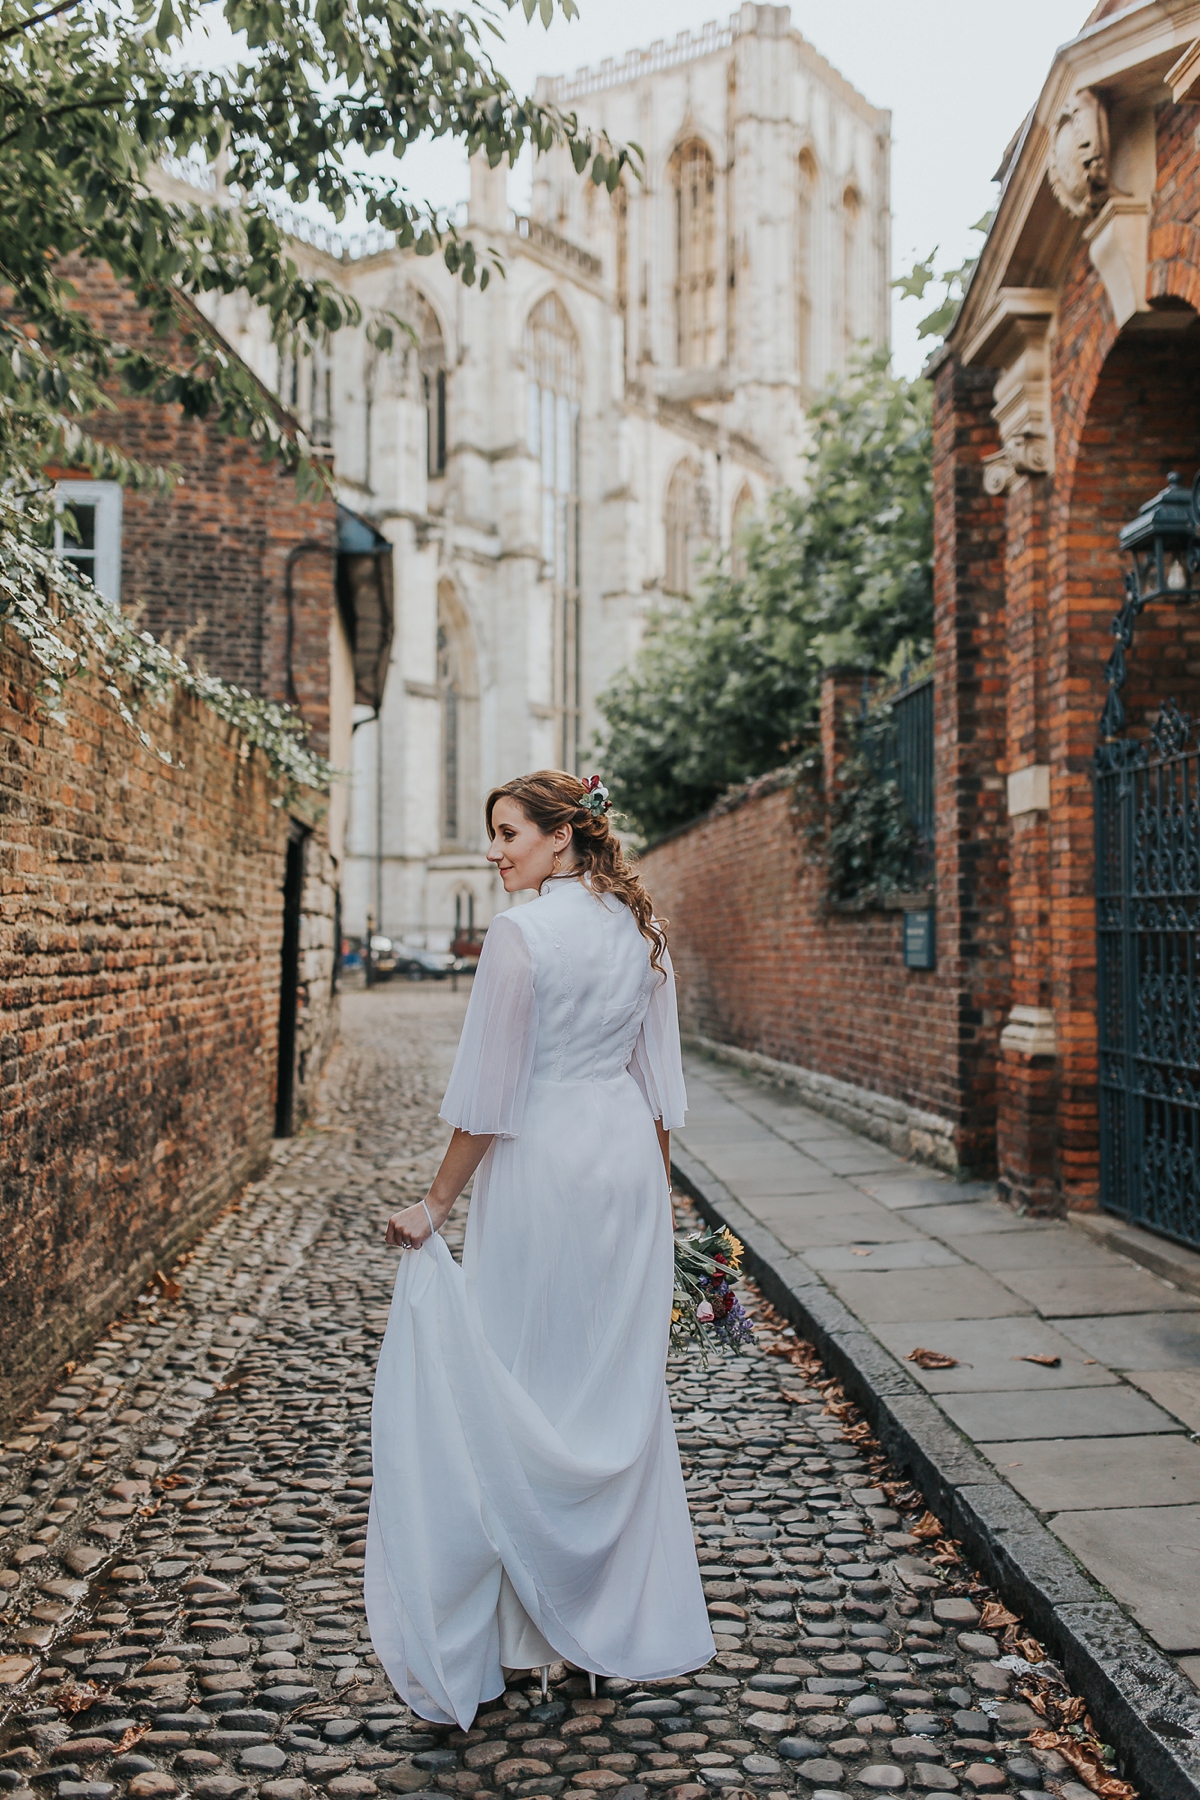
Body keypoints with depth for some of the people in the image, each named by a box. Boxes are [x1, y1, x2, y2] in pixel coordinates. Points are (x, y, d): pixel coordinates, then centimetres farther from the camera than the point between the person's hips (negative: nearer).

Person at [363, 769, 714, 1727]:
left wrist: (436, 1202, -7)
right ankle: (630, 1612, 27)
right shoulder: (640, 930, 6)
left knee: (526, 1387, 6)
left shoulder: (521, 934, -15)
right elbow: (659, 1077, 10)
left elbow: (491, 1092, -15)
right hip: (630, 1157, 7)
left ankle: (540, 1620, 16)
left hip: (543, 1164, -7)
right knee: (624, 1387, 14)